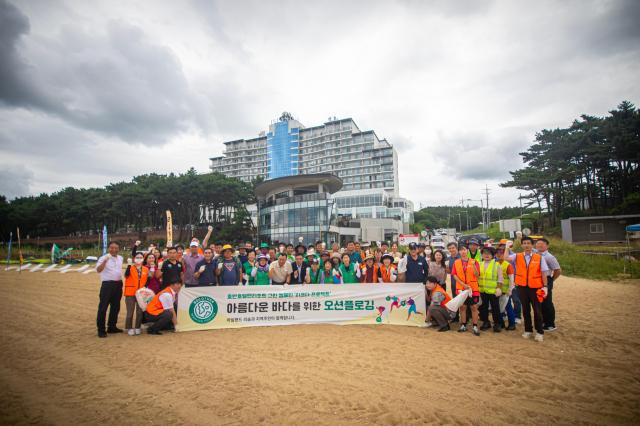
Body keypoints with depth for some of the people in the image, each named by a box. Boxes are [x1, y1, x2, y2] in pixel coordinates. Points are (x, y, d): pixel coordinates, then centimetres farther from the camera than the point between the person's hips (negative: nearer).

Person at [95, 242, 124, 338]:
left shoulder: (120, 258, 10)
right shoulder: (104, 258, -9)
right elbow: (98, 270, -23)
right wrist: (105, 260, -33)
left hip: (118, 284, 6)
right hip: (107, 284, -6)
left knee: (116, 306, 13)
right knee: (103, 307, -5)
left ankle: (112, 327, 24)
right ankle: (101, 330, 3)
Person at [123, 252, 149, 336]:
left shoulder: (146, 269, 5)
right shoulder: (130, 268, -4)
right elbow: (126, 275, -25)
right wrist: (129, 265, -31)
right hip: (130, 293, -3)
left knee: (140, 312, 7)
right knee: (130, 312, 1)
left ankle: (137, 328, 20)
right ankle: (129, 328, 15)